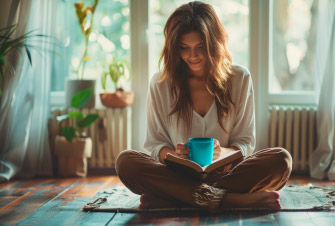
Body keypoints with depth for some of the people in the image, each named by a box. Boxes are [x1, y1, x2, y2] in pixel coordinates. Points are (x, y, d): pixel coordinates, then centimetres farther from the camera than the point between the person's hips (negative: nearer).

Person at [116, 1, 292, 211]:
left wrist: (222, 153, -19)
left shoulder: (240, 79, 5)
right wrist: (174, 154, -18)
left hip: (224, 175, 1)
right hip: (177, 176, 0)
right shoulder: (160, 84, 5)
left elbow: (246, 144, 5)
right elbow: (155, 144, 6)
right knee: (126, 161, -29)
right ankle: (233, 200, -36)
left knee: (281, 160, -28)